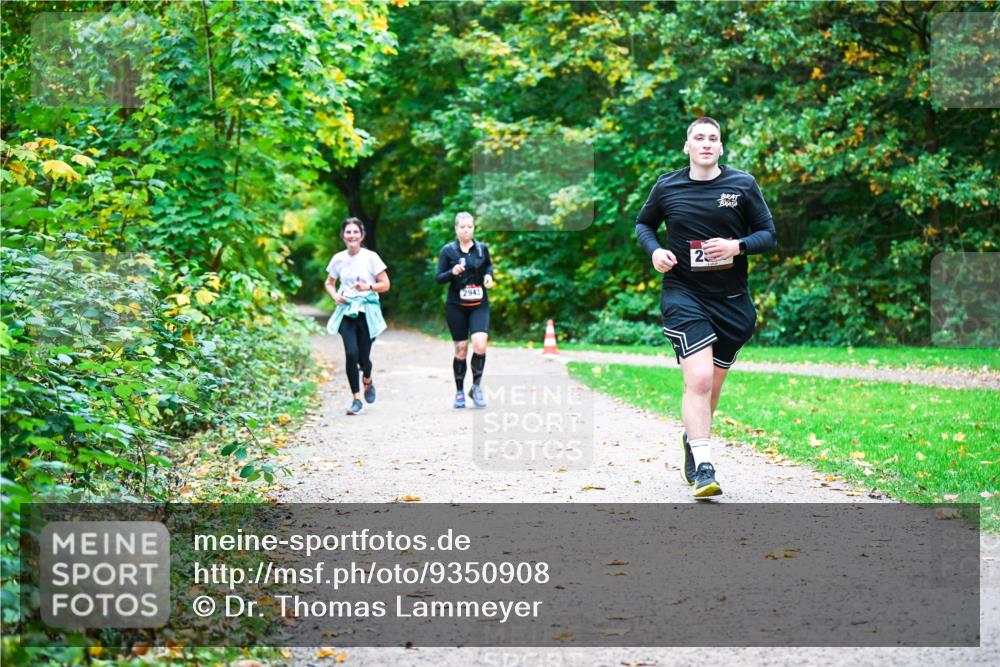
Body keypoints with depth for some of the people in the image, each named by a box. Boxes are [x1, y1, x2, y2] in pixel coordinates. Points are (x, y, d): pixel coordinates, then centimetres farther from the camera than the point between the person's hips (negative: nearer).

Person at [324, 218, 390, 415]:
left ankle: (367, 381, 36)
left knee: (364, 358, -1)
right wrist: (335, 296, -1)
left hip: (367, 310, -1)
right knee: (351, 353, -15)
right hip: (346, 311, 1)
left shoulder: (371, 257, -3)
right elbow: (329, 283, 19)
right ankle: (356, 398, -4)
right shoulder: (338, 259, 5)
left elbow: (385, 284, 0)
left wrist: (368, 287, -17)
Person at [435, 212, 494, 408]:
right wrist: (452, 272, -21)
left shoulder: (482, 248, 4)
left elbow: (489, 265, 22)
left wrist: (488, 275, 0)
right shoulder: (448, 250, -2)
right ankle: (460, 392, 19)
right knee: (461, 349, 2)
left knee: (480, 344, -18)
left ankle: (476, 386, 1)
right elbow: (439, 278, -1)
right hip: (456, 306, -1)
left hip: (479, 305, 1)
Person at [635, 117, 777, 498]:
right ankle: (703, 467, -19)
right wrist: (654, 250, -3)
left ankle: (693, 441, 41)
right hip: (683, 295, -2)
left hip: (732, 301, 2)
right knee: (698, 379, -19)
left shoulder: (743, 185, 1)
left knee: (711, 384, 14)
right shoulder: (667, 187, 2)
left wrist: (737, 246, -16)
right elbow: (643, 224, 18)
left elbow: (769, 235, 4)